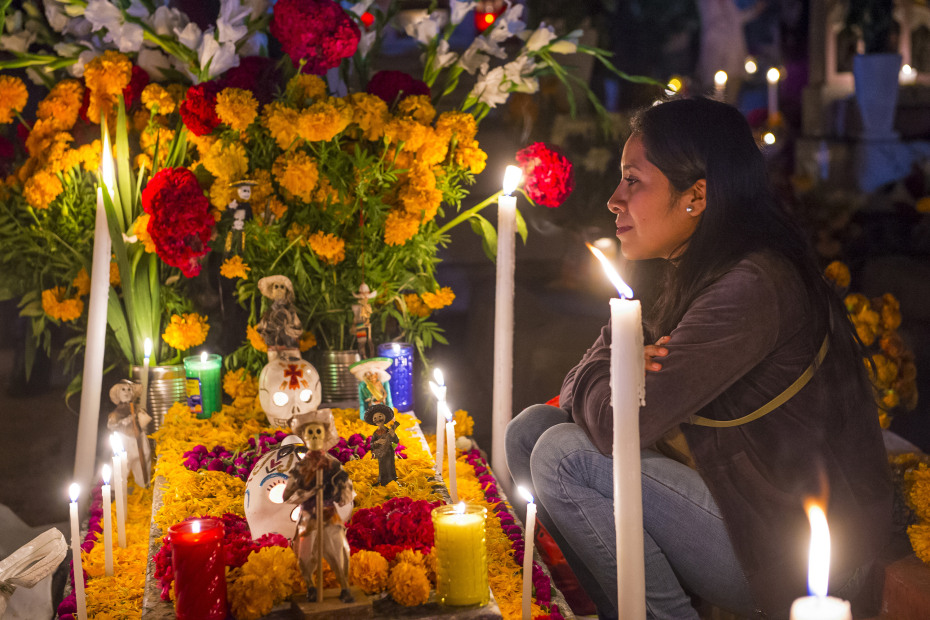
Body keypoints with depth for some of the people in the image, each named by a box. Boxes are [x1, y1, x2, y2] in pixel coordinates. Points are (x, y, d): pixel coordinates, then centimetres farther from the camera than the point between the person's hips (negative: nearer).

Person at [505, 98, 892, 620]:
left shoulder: (752, 288, -24)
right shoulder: (691, 274, 7)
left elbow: (617, 425, -27)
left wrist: (595, 377, -5)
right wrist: (620, 369, -14)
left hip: (795, 552, -9)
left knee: (562, 456, -18)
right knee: (531, 429, 2)